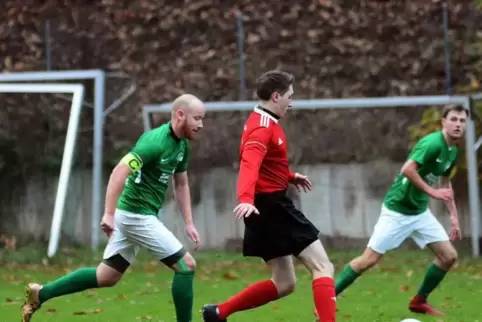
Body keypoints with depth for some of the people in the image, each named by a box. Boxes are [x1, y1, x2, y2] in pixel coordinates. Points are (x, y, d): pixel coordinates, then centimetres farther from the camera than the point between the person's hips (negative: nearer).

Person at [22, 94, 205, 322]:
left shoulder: (182, 145, 10)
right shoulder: (156, 142, -20)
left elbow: (181, 184, 22)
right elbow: (119, 171, -27)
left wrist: (189, 223, 17)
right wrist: (109, 214, -30)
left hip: (138, 216, 10)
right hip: (137, 215, -10)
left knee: (106, 277, 14)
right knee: (186, 265, -7)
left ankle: (40, 293, 18)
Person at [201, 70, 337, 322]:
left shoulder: (263, 122, 16)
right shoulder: (263, 126, -16)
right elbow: (249, 164, -33)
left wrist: (289, 177, 30)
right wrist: (245, 199, -48)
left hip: (270, 206, 10)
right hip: (270, 205, -10)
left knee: (283, 284, 14)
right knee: (322, 266, -11)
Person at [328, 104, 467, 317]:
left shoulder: (452, 152, 6)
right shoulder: (433, 143, -21)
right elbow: (407, 169, -32)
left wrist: (454, 216, 18)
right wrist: (432, 191, -28)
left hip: (420, 212, 8)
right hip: (397, 210, -8)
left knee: (449, 256, 2)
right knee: (369, 259, -8)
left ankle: (420, 301, 19)